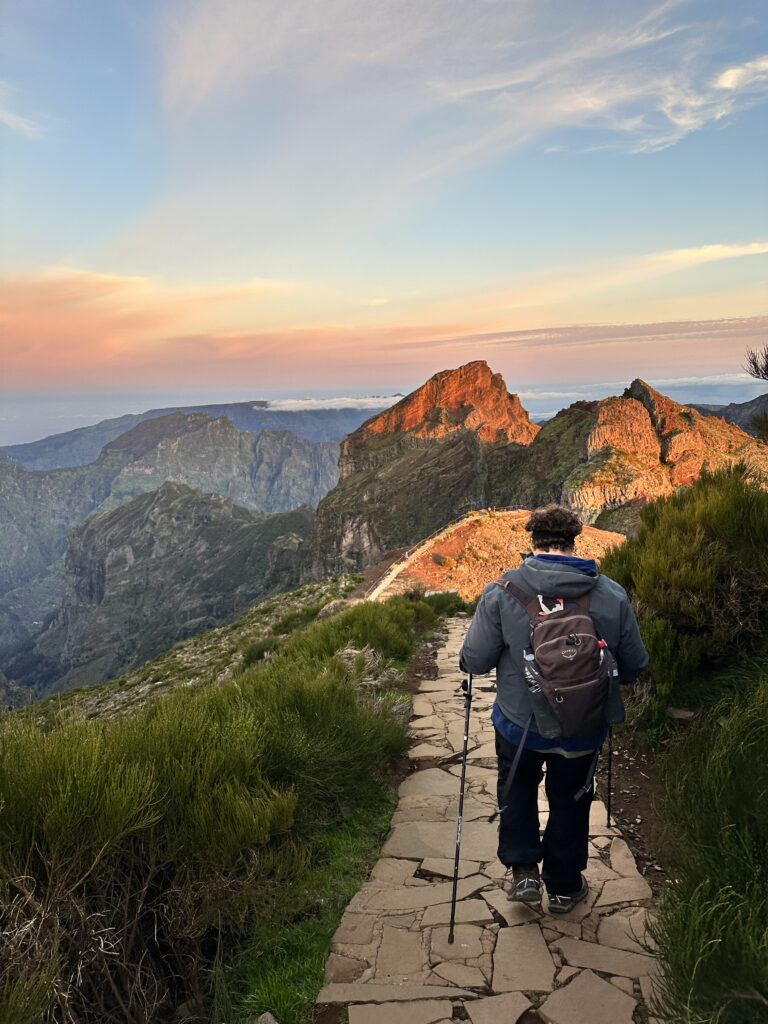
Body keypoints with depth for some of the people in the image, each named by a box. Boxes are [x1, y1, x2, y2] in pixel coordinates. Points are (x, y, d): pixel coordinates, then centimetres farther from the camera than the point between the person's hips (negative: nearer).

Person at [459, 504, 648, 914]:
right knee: (570, 799, 24)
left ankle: (522, 871, 30)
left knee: (517, 788, 29)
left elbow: (474, 660, -15)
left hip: (518, 724, -1)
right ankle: (563, 887, 38)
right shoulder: (612, 596, -13)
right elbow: (634, 667, -4)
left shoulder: (501, 592, -20)